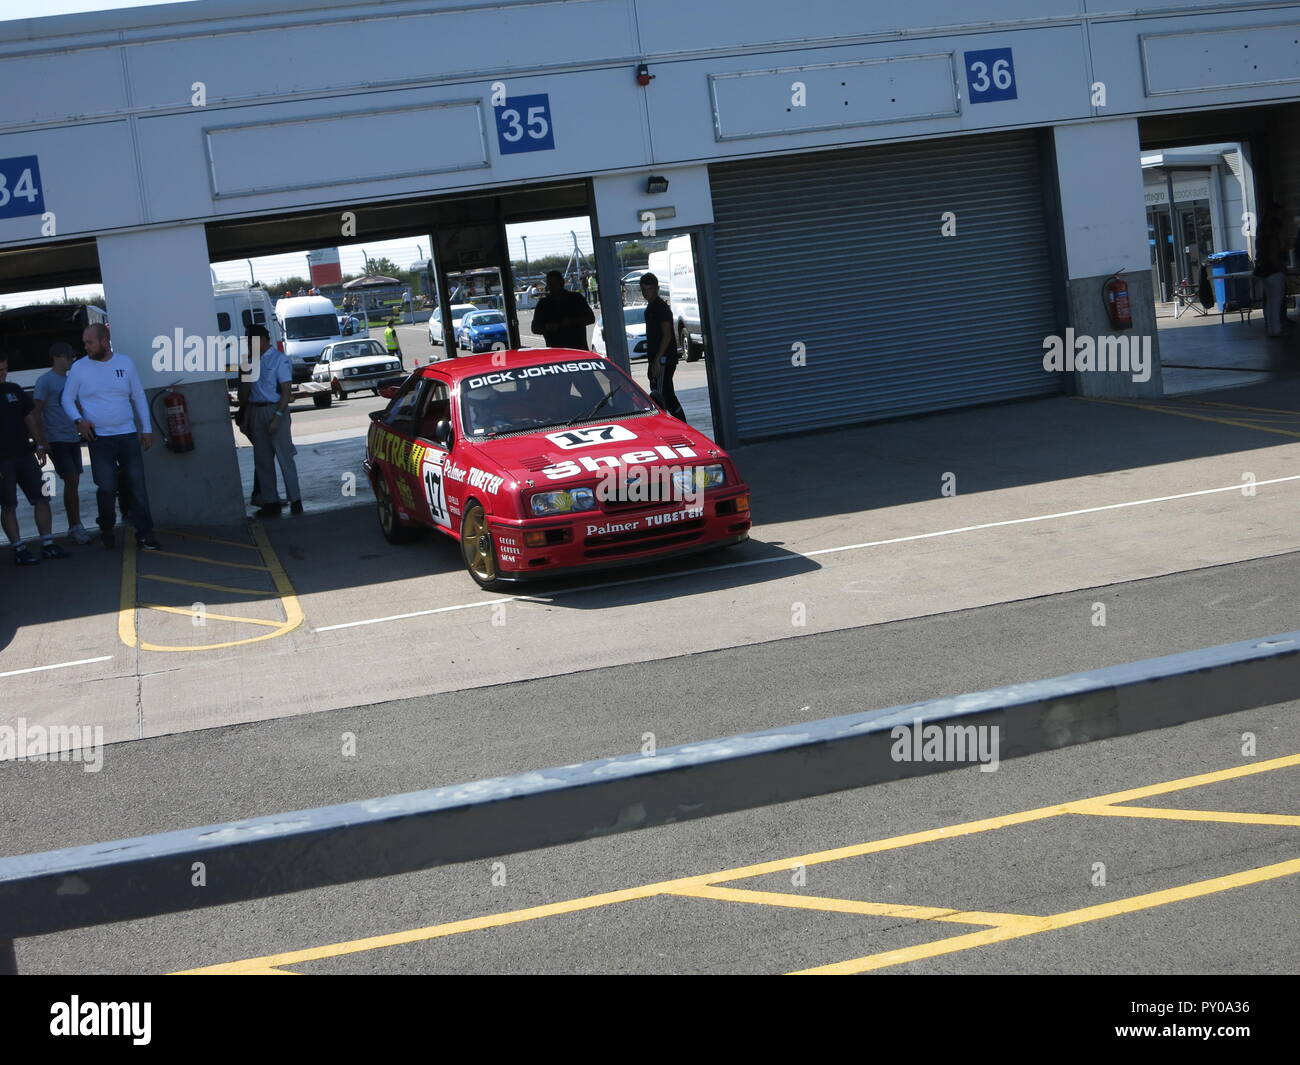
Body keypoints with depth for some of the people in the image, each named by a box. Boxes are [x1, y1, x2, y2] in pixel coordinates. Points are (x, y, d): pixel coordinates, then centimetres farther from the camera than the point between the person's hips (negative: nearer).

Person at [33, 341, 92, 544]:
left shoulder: (70, 380, 15)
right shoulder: (45, 381, -6)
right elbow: (37, 412, -8)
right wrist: (42, 440, -12)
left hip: (73, 439, 7)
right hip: (56, 440, -7)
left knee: (73, 482, 8)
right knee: (71, 481, -10)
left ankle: (74, 527, 13)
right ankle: (75, 526, -5)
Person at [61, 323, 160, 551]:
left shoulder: (125, 363, 5)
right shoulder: (79, 368, 1)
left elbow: (139, 397, 11)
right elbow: (67, 398, 8)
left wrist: (146, 429, 8)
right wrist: (78, 420, -10)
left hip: (128, 435, 1)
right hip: (99, 438, -1)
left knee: (137, 485, -1)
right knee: (106, 488, -4)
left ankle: (145, 534, 2)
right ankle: (106, 530, 16)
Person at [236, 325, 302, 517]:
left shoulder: (279, 359, -9)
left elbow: (286, 390, -13)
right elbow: (247, 390, 15)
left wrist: (277, 417, -20)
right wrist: (245, 418, 10)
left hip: (275, 410, -7)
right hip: (256, 412, 7)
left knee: (285, 457, -5)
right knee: (262, 460, 8)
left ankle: (295, 501, -1)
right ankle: (270, 502, 13)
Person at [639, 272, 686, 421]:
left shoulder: (661, 307, -13)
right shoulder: (651, 307, 17)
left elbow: (667, 335, -19)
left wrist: (657, 360, -24)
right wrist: (652, 361, 21)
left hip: (664, 358, -10)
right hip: (656, 358, 10)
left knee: (658, 395, -13)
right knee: (668, 396, 12)